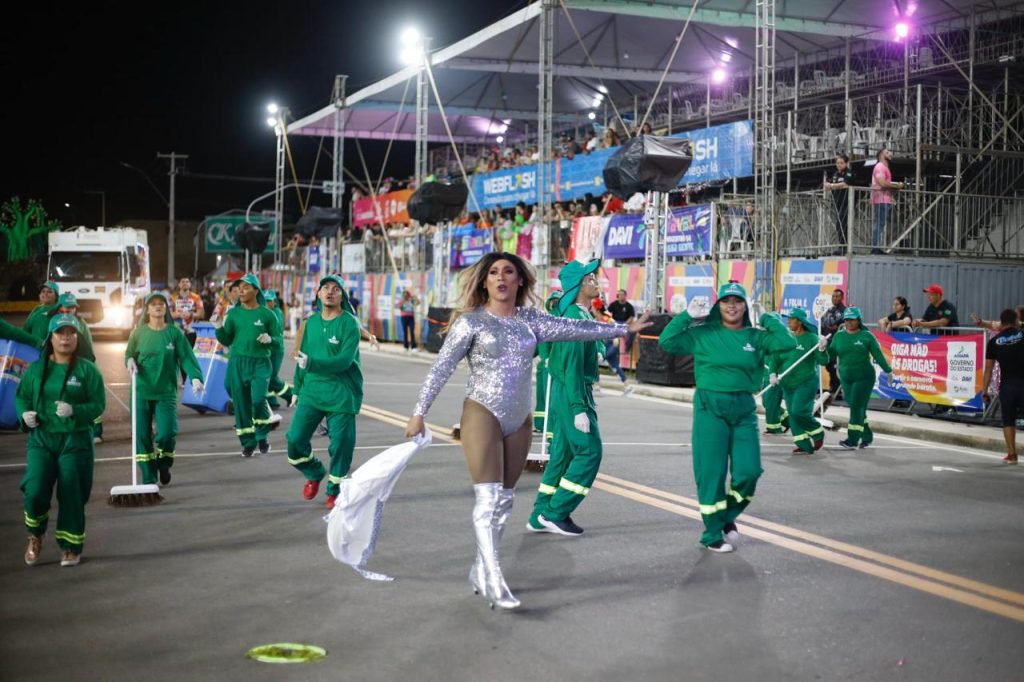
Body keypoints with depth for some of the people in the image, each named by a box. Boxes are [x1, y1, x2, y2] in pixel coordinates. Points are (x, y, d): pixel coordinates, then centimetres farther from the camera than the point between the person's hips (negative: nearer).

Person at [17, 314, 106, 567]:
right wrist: (24, 414, -8)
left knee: (72, 495, 2)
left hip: (75, 440, -2)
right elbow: (21, 396, 13)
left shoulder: (87, 369, -3)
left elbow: (99, 404, -5)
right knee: (34, 491, -9)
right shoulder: (36, 368, 6)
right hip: (41, 438, 2)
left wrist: (74, 411, -23)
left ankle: (71, 546, 20)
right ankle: (35, 535, 21)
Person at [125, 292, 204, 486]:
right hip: (141, 392, 2)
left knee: (167, 432, -13)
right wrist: (130, 361, -13)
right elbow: (129, 354, 11)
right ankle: (149, 479, 14)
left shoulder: (175, 332, -1)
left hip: (166, 392, -1)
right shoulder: (139, 332, 4)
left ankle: (164, 465, 18)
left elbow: (187, 357, -7)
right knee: (142, 435, 1)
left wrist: (195, 377, -23)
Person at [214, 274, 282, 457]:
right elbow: (227, 341, 8)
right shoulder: (234, 313, 6)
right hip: (237, 363, 3)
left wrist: (270, 339, -17)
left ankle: (262, 436, 4)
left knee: (258, 399, -19)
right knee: (241, 404, 5)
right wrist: (219, 329, -10)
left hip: (260, 363, -3)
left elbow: (278, 339, 4)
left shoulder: (267, 314, -2)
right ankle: (248, 442, 18)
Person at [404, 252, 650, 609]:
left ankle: (480, 572, 20)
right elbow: (441, 368, -5)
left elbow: (576, 328, 16)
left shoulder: (530, 321, 9)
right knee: (488, 497, -13)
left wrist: (623, 328, 21)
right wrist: (419, 413, -11)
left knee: (504, 500, 8)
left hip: (519, 421, 5)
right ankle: (494, 581, -15)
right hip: (483, 414, -5)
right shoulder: (471, 321, -3)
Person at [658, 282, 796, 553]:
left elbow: (788, 343, -7)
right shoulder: (703, 334, 0)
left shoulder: (756, 336, 6)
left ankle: (727, 516, 28)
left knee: (749, 471, -1)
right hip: (710, 408, -3)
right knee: (712, 472, 1)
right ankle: (712, 534, 15)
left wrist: (770, 319, -1)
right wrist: (687, 316, -8)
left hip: (744, 409, 3)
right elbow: (666, 342, -5)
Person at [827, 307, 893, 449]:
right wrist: (824, 348, -12)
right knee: (855, 407, 9)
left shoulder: (866, 336, -4)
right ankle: (867, 435, 25)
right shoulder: (839, 335, 6)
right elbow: (832, 355, 6)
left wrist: (888, 371, -2)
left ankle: (852, 439, -9)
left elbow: (878, 355, -3)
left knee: (857, 407, -10)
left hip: (864, 377, -5)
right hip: (846, 378, 5)